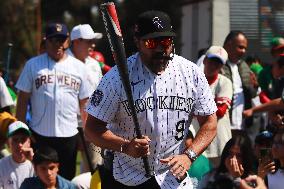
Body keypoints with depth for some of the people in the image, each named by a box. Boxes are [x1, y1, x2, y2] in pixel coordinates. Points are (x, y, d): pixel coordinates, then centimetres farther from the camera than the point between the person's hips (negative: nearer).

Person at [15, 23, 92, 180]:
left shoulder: (78, 67, 7)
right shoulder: (33, 65, 1)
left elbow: (84, 103, 9)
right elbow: (23, 100, 2)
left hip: (69, 134, 2)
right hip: (39, 135, -2)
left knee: (67, 179, 8)